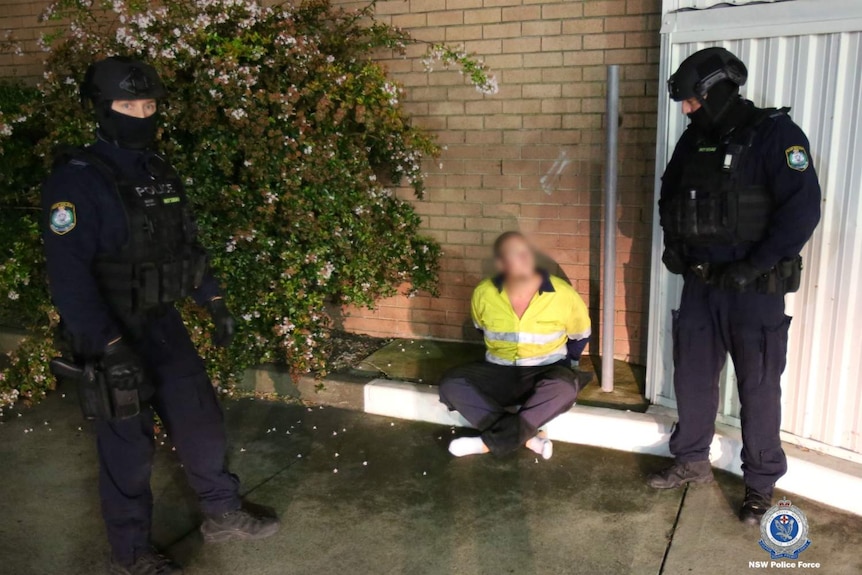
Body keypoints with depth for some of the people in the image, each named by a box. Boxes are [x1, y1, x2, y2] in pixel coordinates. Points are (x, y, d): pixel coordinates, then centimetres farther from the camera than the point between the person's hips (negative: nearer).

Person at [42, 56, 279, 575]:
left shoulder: (161, 173, 7)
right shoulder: (79, 180, -16)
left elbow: (188, 245, 16)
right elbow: (68, 274, -22)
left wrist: (215, 303, 13)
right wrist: (111, 348, -27)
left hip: (164, 323, 7)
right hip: (112, 336, -7)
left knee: (202, 420, 14)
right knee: (129, 446, 6)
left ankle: (223, 514, 34)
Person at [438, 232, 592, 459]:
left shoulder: (563, 295, -12)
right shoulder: (484, 294, -8)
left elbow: (580, 336, 6)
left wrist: (566, 367, 5)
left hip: (545, 373, -2)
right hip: (498, 373, 2)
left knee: (565, 387, -37)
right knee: (451, 385, -23)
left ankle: (489, 442, -28)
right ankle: (529, 436, -25)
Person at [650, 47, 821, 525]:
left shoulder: (774, 133, -12)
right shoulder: (694, 140, 8)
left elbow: (802, 209, -19)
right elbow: (669, 195, 22)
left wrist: (752, 268, -21)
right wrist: (674, 243, 6)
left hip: (754, 288, -6)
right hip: (700, 284, 6)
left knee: (758, 387, 5)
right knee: (692, 376, 14)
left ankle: (761, 484, 22)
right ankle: (691, 462, 32)